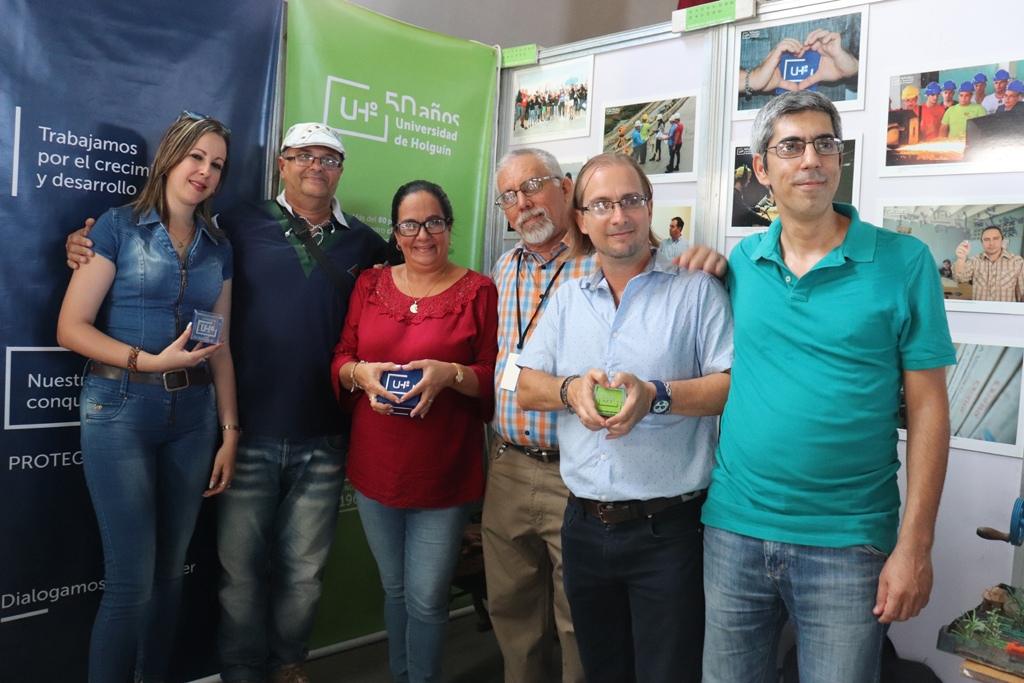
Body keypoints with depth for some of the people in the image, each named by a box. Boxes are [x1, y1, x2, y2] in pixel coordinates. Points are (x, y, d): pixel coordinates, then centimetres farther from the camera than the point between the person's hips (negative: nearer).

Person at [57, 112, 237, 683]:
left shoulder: (218, 247, 11)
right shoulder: (119, 227, -1)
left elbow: (221, 347, 11)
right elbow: (72, 327, -6)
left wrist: (230, 432, 8)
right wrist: (149, 361, -17)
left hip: (193, 413, 4)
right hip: (121, 408, -4)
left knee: (171, 572, 11)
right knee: (132, 580, -5)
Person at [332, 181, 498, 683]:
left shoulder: (478, 292, -4)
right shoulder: (370, 285, 8)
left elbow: (495, 378, -5)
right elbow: (339, 361, 9)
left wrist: (450, 373, -22)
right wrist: (361, 373, -12)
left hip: (444, 474, -4)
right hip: (375, 469, 4)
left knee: (426, 601, 4)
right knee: (394, 589, 20)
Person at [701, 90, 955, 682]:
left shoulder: (904, 261, -5)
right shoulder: (741, 261, 5)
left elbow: (927, 407, -5)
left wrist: (914, 546, -9)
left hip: (847, 544, -3)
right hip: (734, 529, 3)